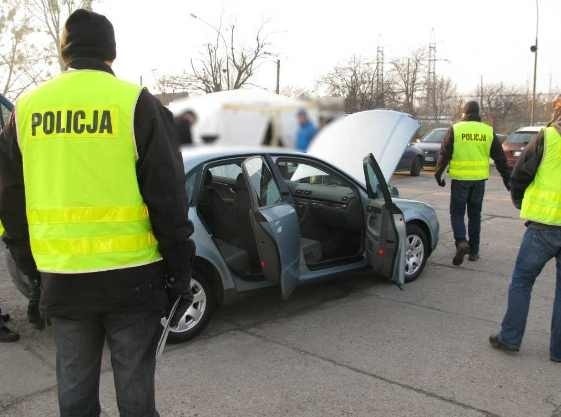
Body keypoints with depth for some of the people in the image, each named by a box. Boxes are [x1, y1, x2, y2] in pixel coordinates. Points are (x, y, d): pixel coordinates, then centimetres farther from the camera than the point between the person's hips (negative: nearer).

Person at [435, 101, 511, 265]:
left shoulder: (455, 129, -3)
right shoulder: (488, 131, 5)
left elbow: (444, 154, -4)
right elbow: (500, 158, 8)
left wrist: (438, 174, 6)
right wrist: (507, 178, 16)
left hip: (459, 178, -3)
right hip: (479, 179, 3)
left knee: (457, 212, 6)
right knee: (475, 215, 13)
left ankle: (461, 242, -17)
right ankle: (474, 251, 17)